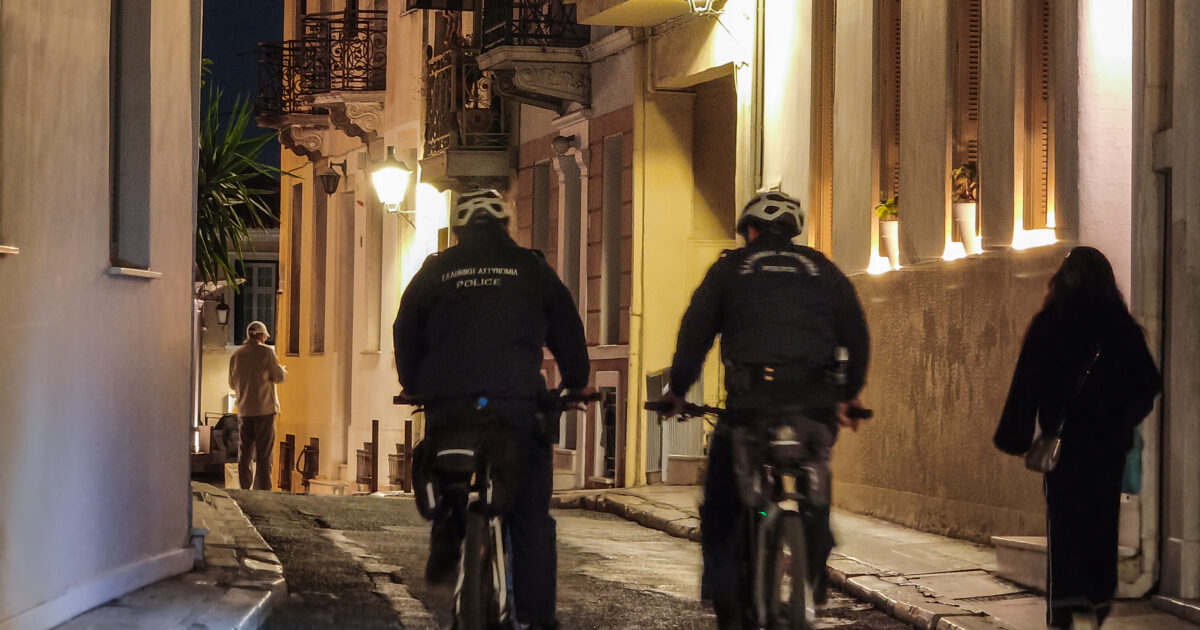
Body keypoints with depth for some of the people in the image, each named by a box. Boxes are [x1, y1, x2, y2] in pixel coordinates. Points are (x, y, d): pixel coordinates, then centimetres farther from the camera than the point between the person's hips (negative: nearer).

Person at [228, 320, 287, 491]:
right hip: (264, 408, -4)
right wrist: (283, 372, 15)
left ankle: (244, 491, 8)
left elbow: (233, 384, 15)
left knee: (244, 453, 9)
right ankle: (262, 490, -5)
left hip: (244, 410, 4)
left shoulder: (236, 355, 7)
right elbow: (279, 377, -7)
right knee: (263, 454, -2)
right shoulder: (265, 352, -7)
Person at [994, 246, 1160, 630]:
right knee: (1102, 520, 13)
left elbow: (1028, 383, -8)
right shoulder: (1121, 325, 0)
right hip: (1110, 441, 2)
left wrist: (1015, 437, -3)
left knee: (1065, 522, 0)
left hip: (1066, 438, -2)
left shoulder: (1048, 324, -6)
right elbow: (1147, 385, 3)